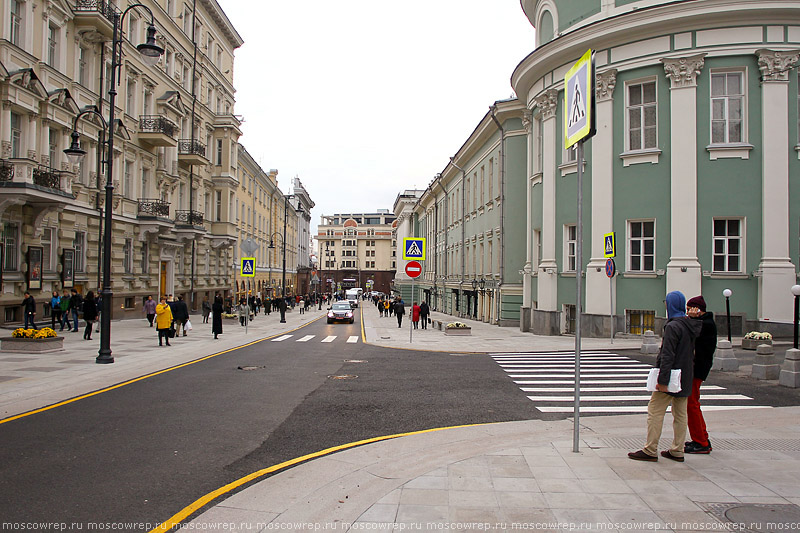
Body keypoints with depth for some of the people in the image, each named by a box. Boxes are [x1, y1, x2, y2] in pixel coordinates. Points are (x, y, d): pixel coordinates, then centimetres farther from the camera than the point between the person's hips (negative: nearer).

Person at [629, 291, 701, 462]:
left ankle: (650, 451, 0)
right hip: (685, 378, 9)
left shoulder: (673, 327, -17)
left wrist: (662, 379, -21)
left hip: (671, 377, -9)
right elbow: (691, 353, 16)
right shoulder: (690, 326, 9)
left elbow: (667, 356, -22)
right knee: (680, 414, 12)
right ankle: (677, 451, 18)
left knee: (655, 412, -3)